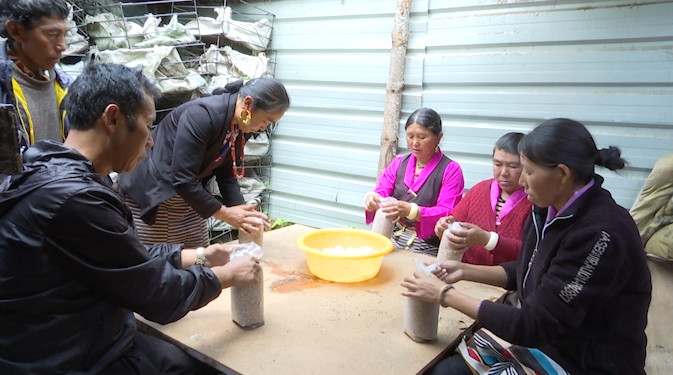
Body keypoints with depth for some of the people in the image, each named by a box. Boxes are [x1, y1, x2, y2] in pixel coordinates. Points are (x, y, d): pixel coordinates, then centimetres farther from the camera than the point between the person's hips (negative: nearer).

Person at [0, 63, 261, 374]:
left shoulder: (57, 175, 2)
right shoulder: (74, 199, -29)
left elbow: (132, 259, 10)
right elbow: (160, 295, -20)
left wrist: (198, 256, 11)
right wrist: (229, 274, -5)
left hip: (78, 344, 8)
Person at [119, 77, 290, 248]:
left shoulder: (240, 128, -4)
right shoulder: (202, 115, -29)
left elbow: (226, 173, 1)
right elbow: (182, 179, -30)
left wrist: (242, 209, -13)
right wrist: (224, 214, -24)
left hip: (188, 198, 8)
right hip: (151, 196, -7)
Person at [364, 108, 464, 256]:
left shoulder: (451, 170, -3)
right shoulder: (398, 163, 13)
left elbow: (447, 215, -12)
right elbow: (381, 192, 4)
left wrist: (411, 210, -29)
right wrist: (372, 198, -22)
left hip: (427, 248, -4)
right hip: (392, 240, 4)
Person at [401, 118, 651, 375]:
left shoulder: (600, 234, -28)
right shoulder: (550, 209, -4)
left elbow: (533, 325, -25)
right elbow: (526, 272, 12)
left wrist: (445, 294, -19)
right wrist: (464, 271, 0)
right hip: (548, 340, 7)